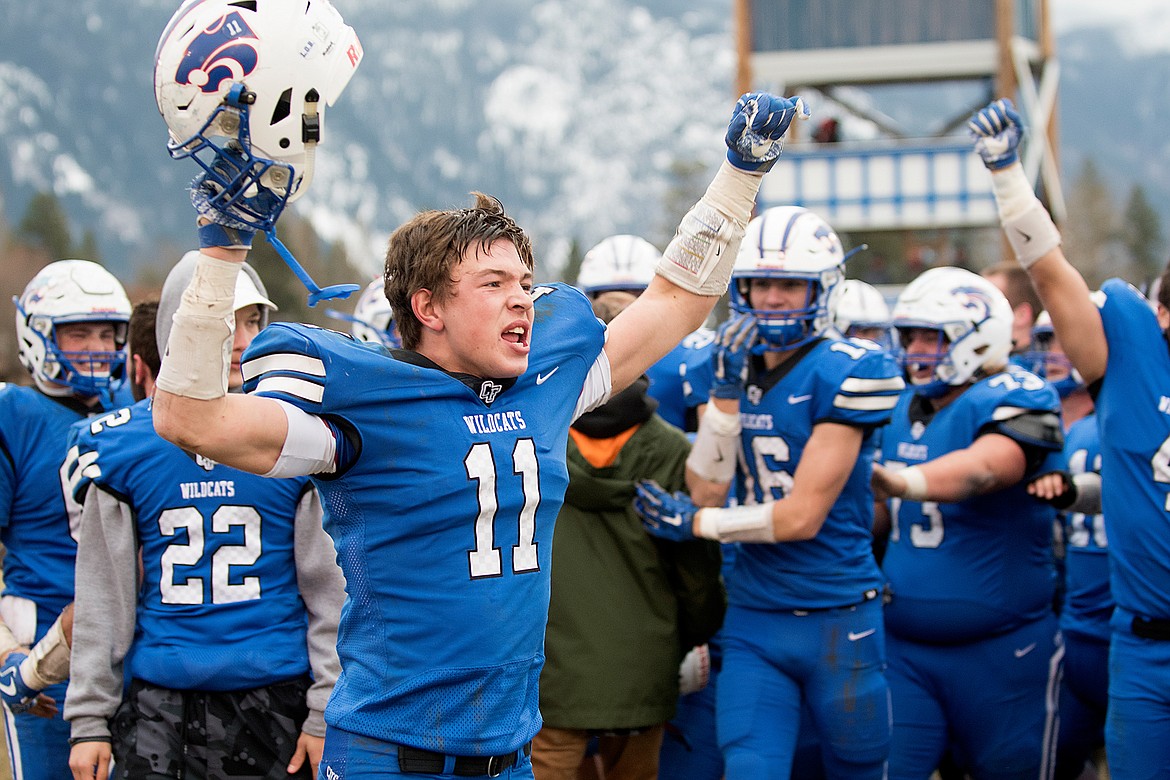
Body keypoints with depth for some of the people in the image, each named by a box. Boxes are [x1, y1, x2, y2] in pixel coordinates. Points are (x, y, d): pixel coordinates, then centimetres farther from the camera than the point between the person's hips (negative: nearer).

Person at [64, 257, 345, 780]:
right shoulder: (121, 446, 3)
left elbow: (329, 589, 1)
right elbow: (102, 593, 7)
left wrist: (326, 713, -1)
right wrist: (89, 717, 6)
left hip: (276, 699, -1)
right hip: (157, 710, 1)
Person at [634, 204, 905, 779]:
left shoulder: (843, 374, -12)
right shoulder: (736, 367, 7)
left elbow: (803, 515, -15)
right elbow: (706, 490, -1)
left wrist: (691, 524, -6)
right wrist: (726, 389, -9)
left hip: (838, 620, -4)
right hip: (754, 623, 4)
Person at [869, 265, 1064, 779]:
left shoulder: (1012, 401, -11)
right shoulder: (899, 411, 9)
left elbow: (982, 468, -34)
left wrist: (903, 481, -51)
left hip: (1001, 651, -5)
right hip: (903, 648, 5)